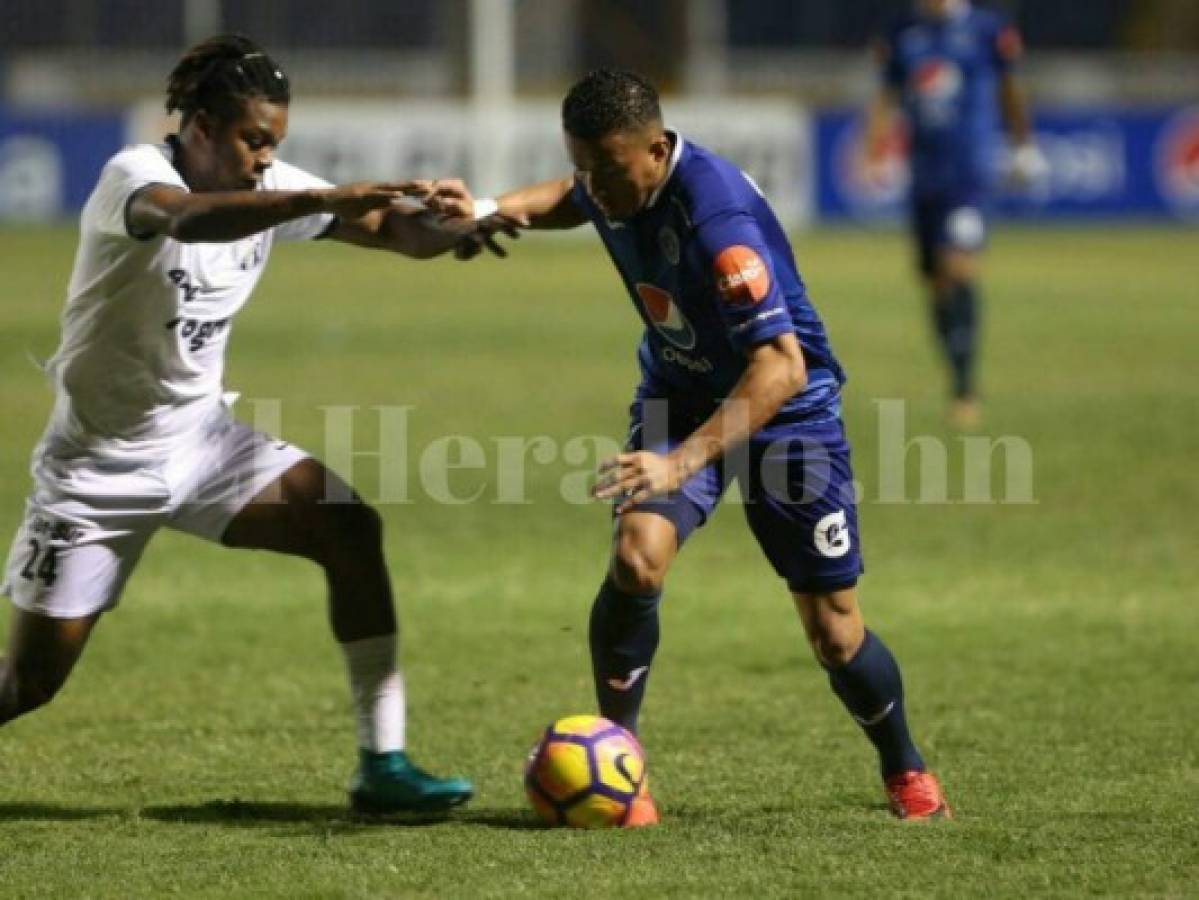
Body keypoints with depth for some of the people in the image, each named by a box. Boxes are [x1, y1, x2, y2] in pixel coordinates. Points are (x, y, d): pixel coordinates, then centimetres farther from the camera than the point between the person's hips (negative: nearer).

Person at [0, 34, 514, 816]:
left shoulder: (270, 189, -3)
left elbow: (395, 231, -5)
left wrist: (453, 228, -29)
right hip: (100, 463, -6)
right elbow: (188, 219, -46)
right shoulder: (135, 176, -22)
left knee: (351, 528, -17)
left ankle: (382, 765, -14)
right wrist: (326, 200, -58)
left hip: (202, 436, 6)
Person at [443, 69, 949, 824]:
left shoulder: (714, 216, -36)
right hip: (680, 392, 5)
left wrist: (684, 461, -51)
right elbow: (573, 201, 17)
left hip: (785, 403, -5)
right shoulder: (612, 180, -13)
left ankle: (905, 770, 29)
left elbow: (783, 366, -43)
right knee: (637, 557, -24)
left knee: (834, 633, 0)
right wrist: (488, 209, -3)